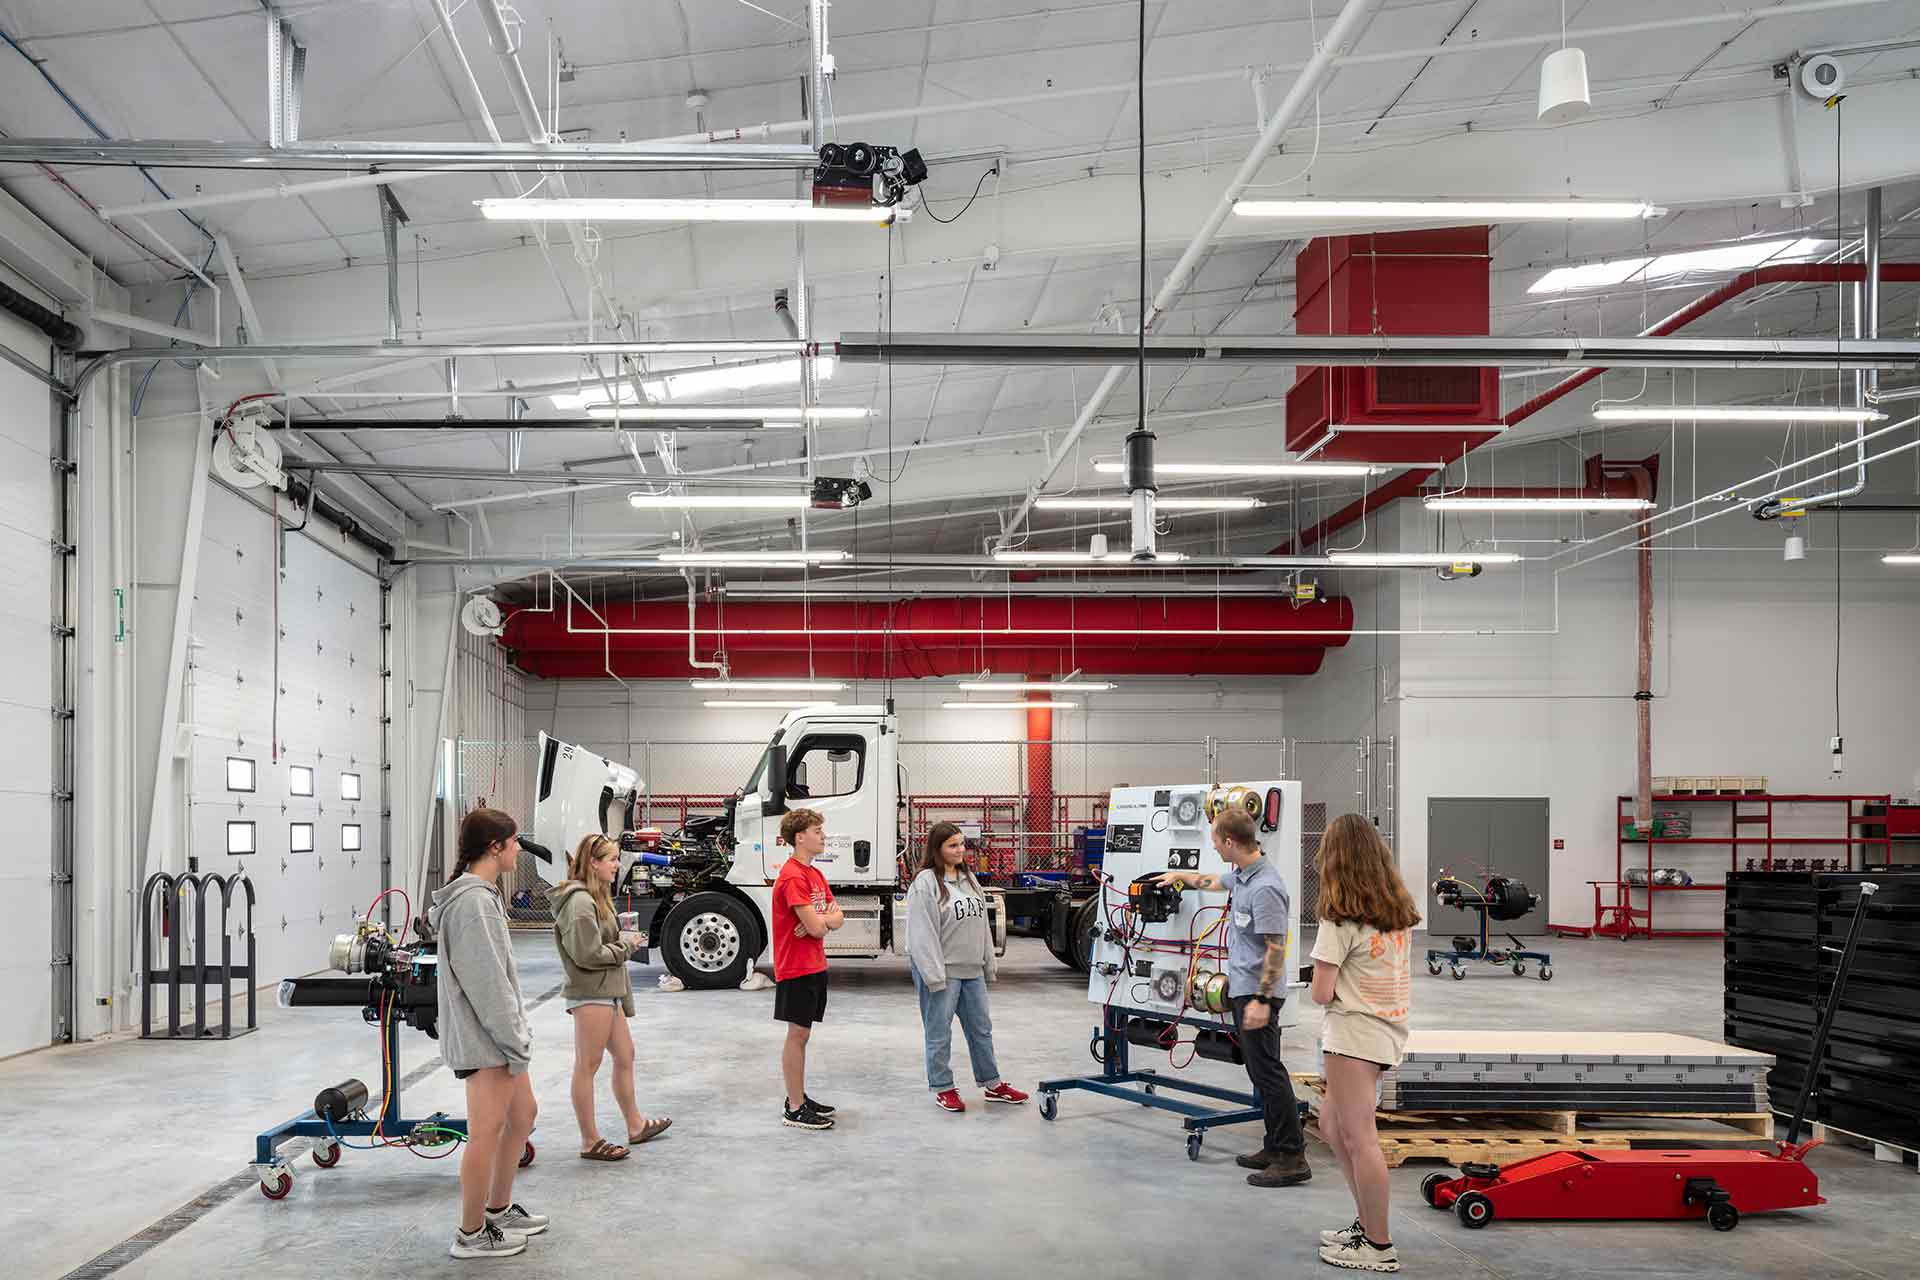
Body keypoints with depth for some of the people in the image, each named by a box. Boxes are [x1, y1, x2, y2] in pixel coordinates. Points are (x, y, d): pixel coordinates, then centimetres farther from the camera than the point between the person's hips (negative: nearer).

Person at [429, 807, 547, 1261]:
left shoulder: (480, 895, 12)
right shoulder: (474, 903, -21)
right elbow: (488, 985, -22)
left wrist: (517, 1035, 18)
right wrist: (516, 1043, -17)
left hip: (496, 1034, 11)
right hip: (485, 1038, -11)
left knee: (522, 1114, 20)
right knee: (488, 1132, -1)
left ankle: (499, 1209, 33)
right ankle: (472, 1234, 11)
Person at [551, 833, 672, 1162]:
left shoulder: (595, 896, 13)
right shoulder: (580, 902, -19)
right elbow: (588, 955, -22)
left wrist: (623, 938, 6)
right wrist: (626, 944, -11)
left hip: (608, 993, 11)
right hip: (591, 995, -11)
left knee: (624, 1057, 20)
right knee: (587, 1067, 0)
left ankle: (635, 1125, 34)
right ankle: (590, 1142, 7)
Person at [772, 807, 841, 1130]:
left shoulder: (814, 874, 13)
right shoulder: (792, 877, -19)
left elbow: (838, 918, 10)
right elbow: (816, 927, -24)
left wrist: (822, 920, -12)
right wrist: (826, 919, -1)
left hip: (815, 965, 9)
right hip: (797, 968, -9)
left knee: (802, 1033, 15)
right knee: (797, 1034, -4)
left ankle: (799, 1098, 24)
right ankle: (795, 1110, 2)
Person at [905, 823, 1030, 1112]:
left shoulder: (969, 879, 12)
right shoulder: (925, 883, -14)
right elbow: (922, 933, -17)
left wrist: (988, 965, 16)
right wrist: (934, 976, -20)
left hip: (972, 970, 8)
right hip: (941, 972, -8)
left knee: (981, 1028, 15)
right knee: (940, 1034, 3)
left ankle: (992, 1085, 26)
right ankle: (942, 1089, 15)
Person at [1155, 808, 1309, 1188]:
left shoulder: (1264, 888, -22)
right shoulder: (1241, 875, 8)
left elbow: (1275, 949, -23)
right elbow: (1213, 881, 33)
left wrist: (1261, 1000, -24)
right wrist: (1180, 875, 47)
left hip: (1258, 993, -10)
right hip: (1241, 988, 10)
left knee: (1267, 1071, -8)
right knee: (1260, 1070, 12)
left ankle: (1292, 1158, -6)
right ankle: (1275, 1147, 18)